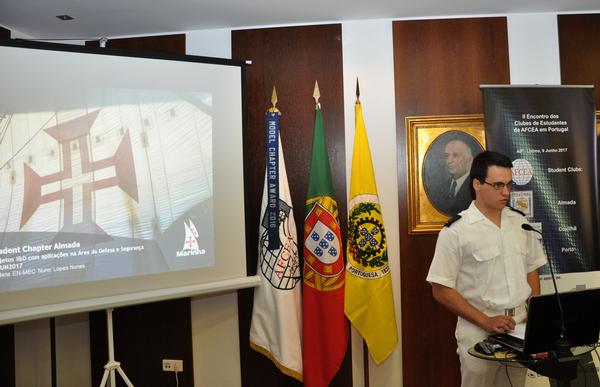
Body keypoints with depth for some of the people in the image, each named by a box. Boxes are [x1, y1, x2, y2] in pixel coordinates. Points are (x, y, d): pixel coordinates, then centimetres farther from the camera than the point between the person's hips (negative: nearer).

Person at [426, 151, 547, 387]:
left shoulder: (520, 222, 6)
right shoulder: (455, 231, -12)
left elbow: (531, 270, 14)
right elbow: (441, 290, -12)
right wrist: (486, 322, -15)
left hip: (521, 327, 5)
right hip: (479, 332, -5)